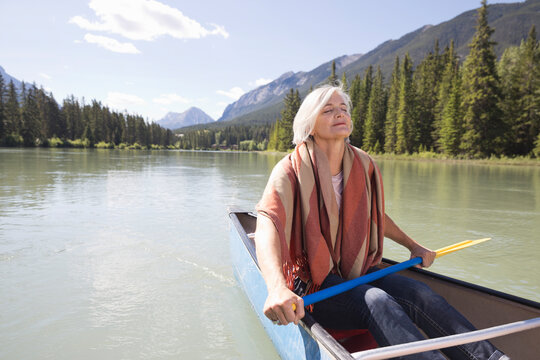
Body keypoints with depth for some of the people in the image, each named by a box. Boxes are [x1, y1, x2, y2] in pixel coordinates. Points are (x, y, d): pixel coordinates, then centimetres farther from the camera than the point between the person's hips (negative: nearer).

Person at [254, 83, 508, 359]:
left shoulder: (363, 165, 4)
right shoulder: (291, 170, -13)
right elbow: (266, 225, -32)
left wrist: (412, 246, 27)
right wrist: (277, 287, -49)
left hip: (357, 271, 5)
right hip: (312, 284, -5)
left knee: (419, 294, -22)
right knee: (377, 301, -32)